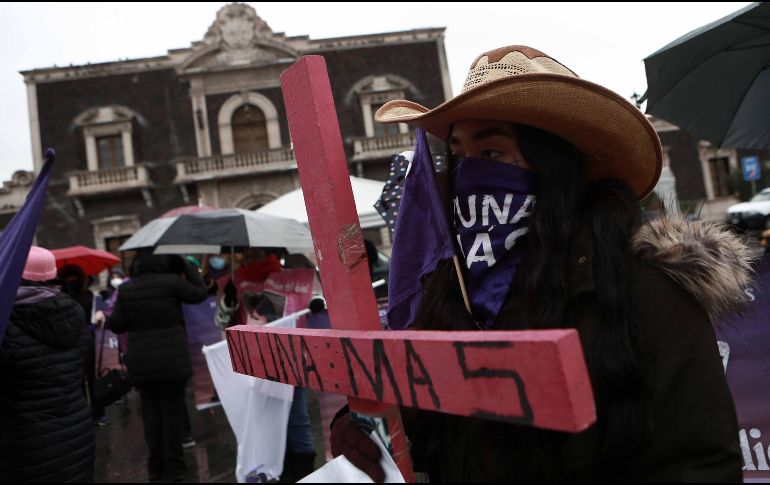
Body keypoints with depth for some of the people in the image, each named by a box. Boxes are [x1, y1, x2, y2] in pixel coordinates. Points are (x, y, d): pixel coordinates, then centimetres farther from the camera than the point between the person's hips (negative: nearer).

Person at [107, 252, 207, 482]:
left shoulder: (126, 289, 1)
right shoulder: (172, 282, -9)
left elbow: (116, 325, 2)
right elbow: (200, 293, 4)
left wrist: (107, 318, 25)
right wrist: (186, 266, 9)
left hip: (141, 362, 3)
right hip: (171, 360, -3)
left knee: (151, 413, 12)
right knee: (172, 411, 5)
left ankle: (156, 467, 21)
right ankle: (173, 468, 10)